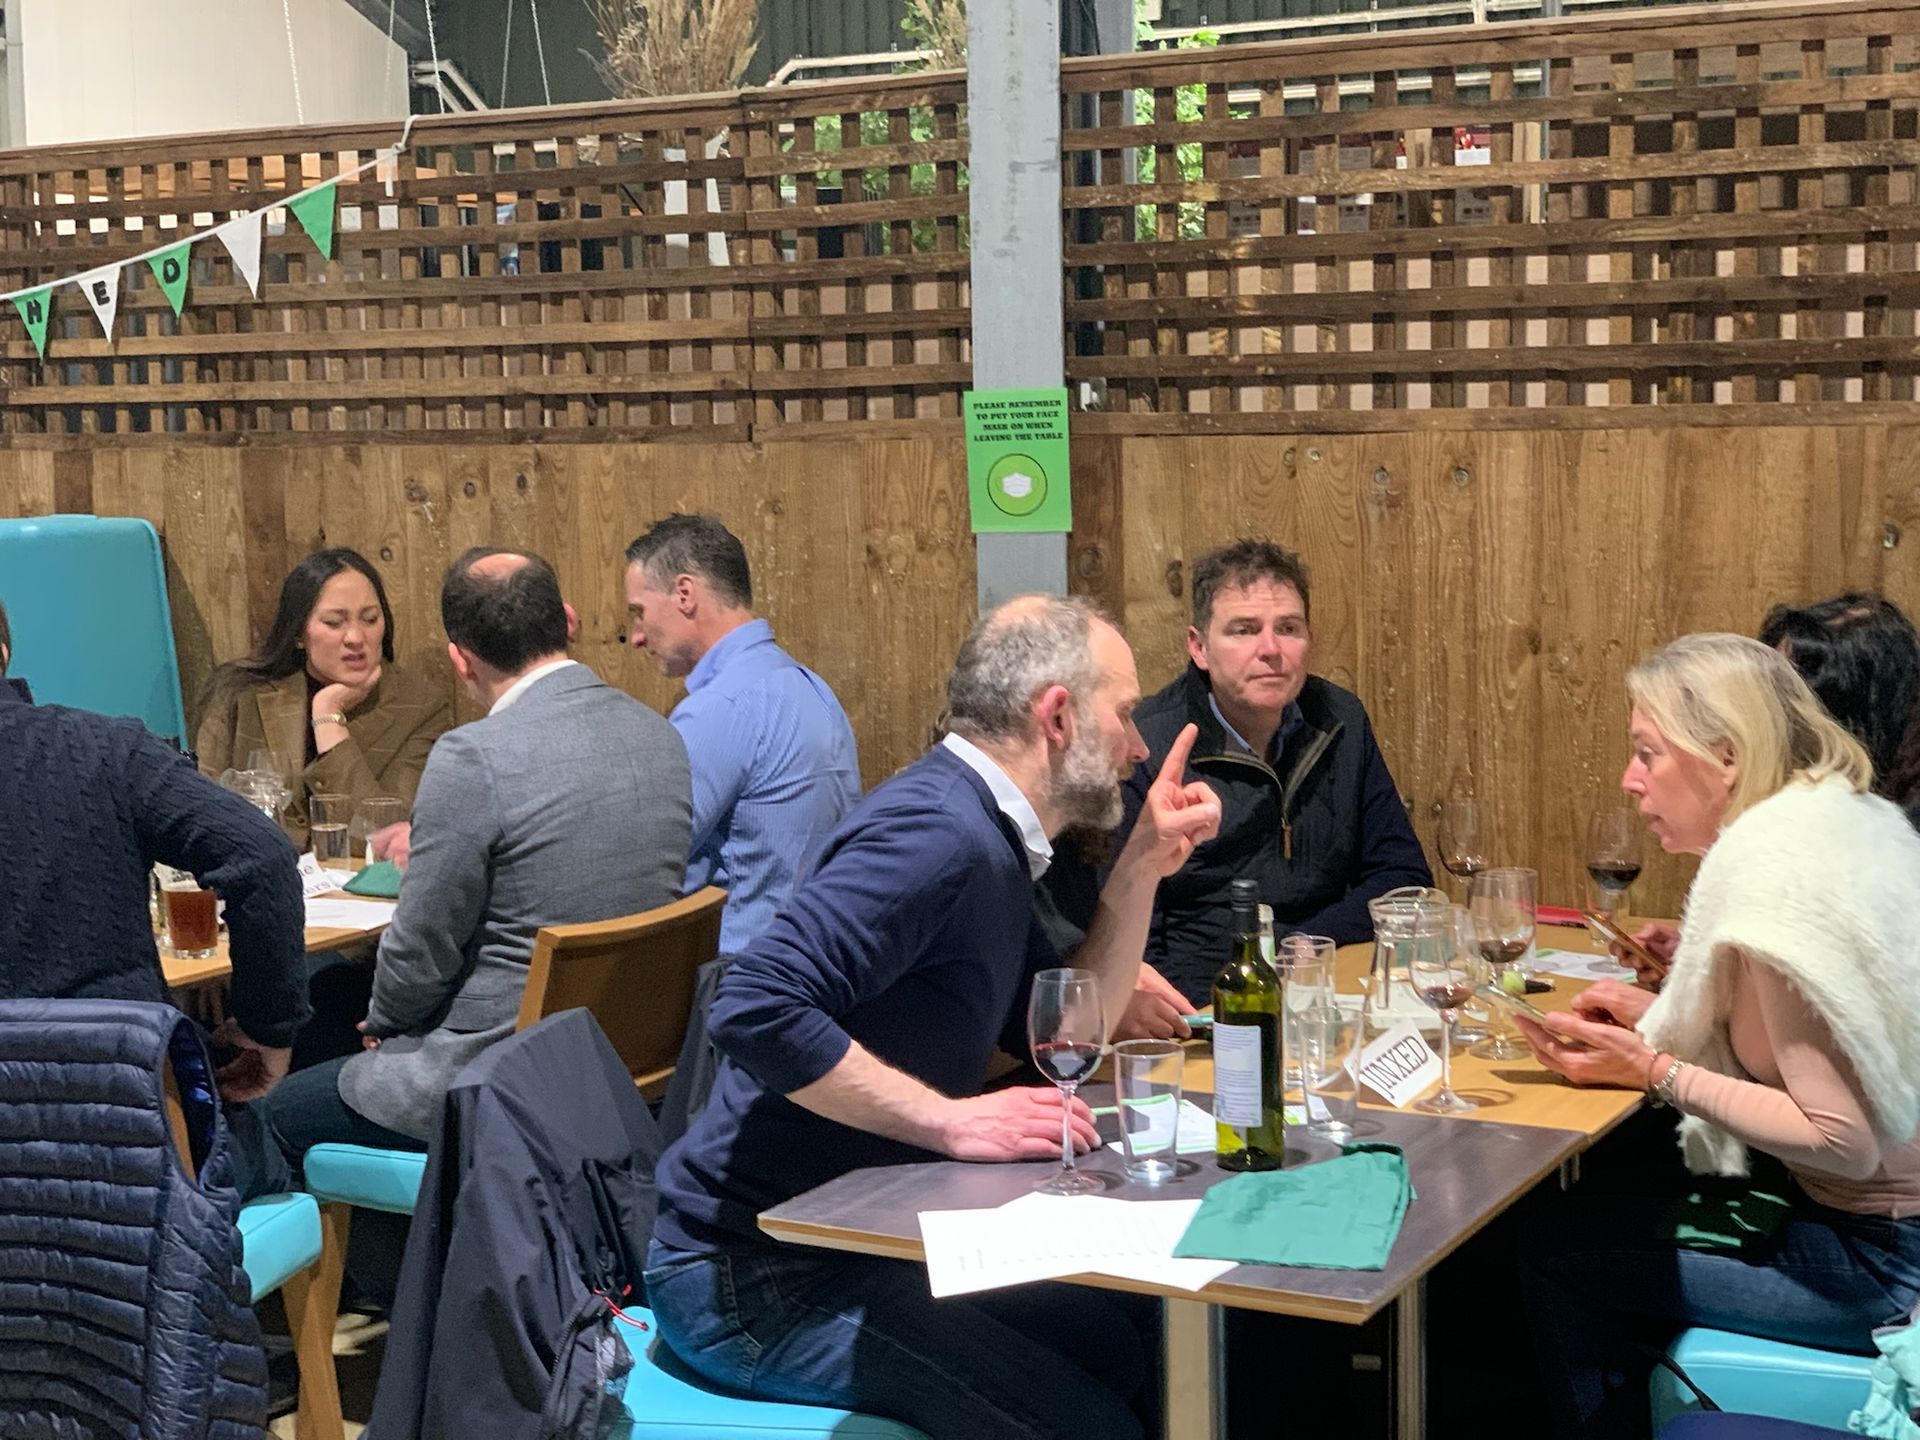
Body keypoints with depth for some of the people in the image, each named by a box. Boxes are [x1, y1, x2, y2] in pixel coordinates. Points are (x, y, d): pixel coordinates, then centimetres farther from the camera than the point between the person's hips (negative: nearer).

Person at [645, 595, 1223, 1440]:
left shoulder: (989, 841, 11)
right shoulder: (937, 833, -21)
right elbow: (757, 1010, -31)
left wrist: (1142, 868, 11)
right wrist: (951, 1119, -27)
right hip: (752, 1272, -10)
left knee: (1125, 1353, 11)